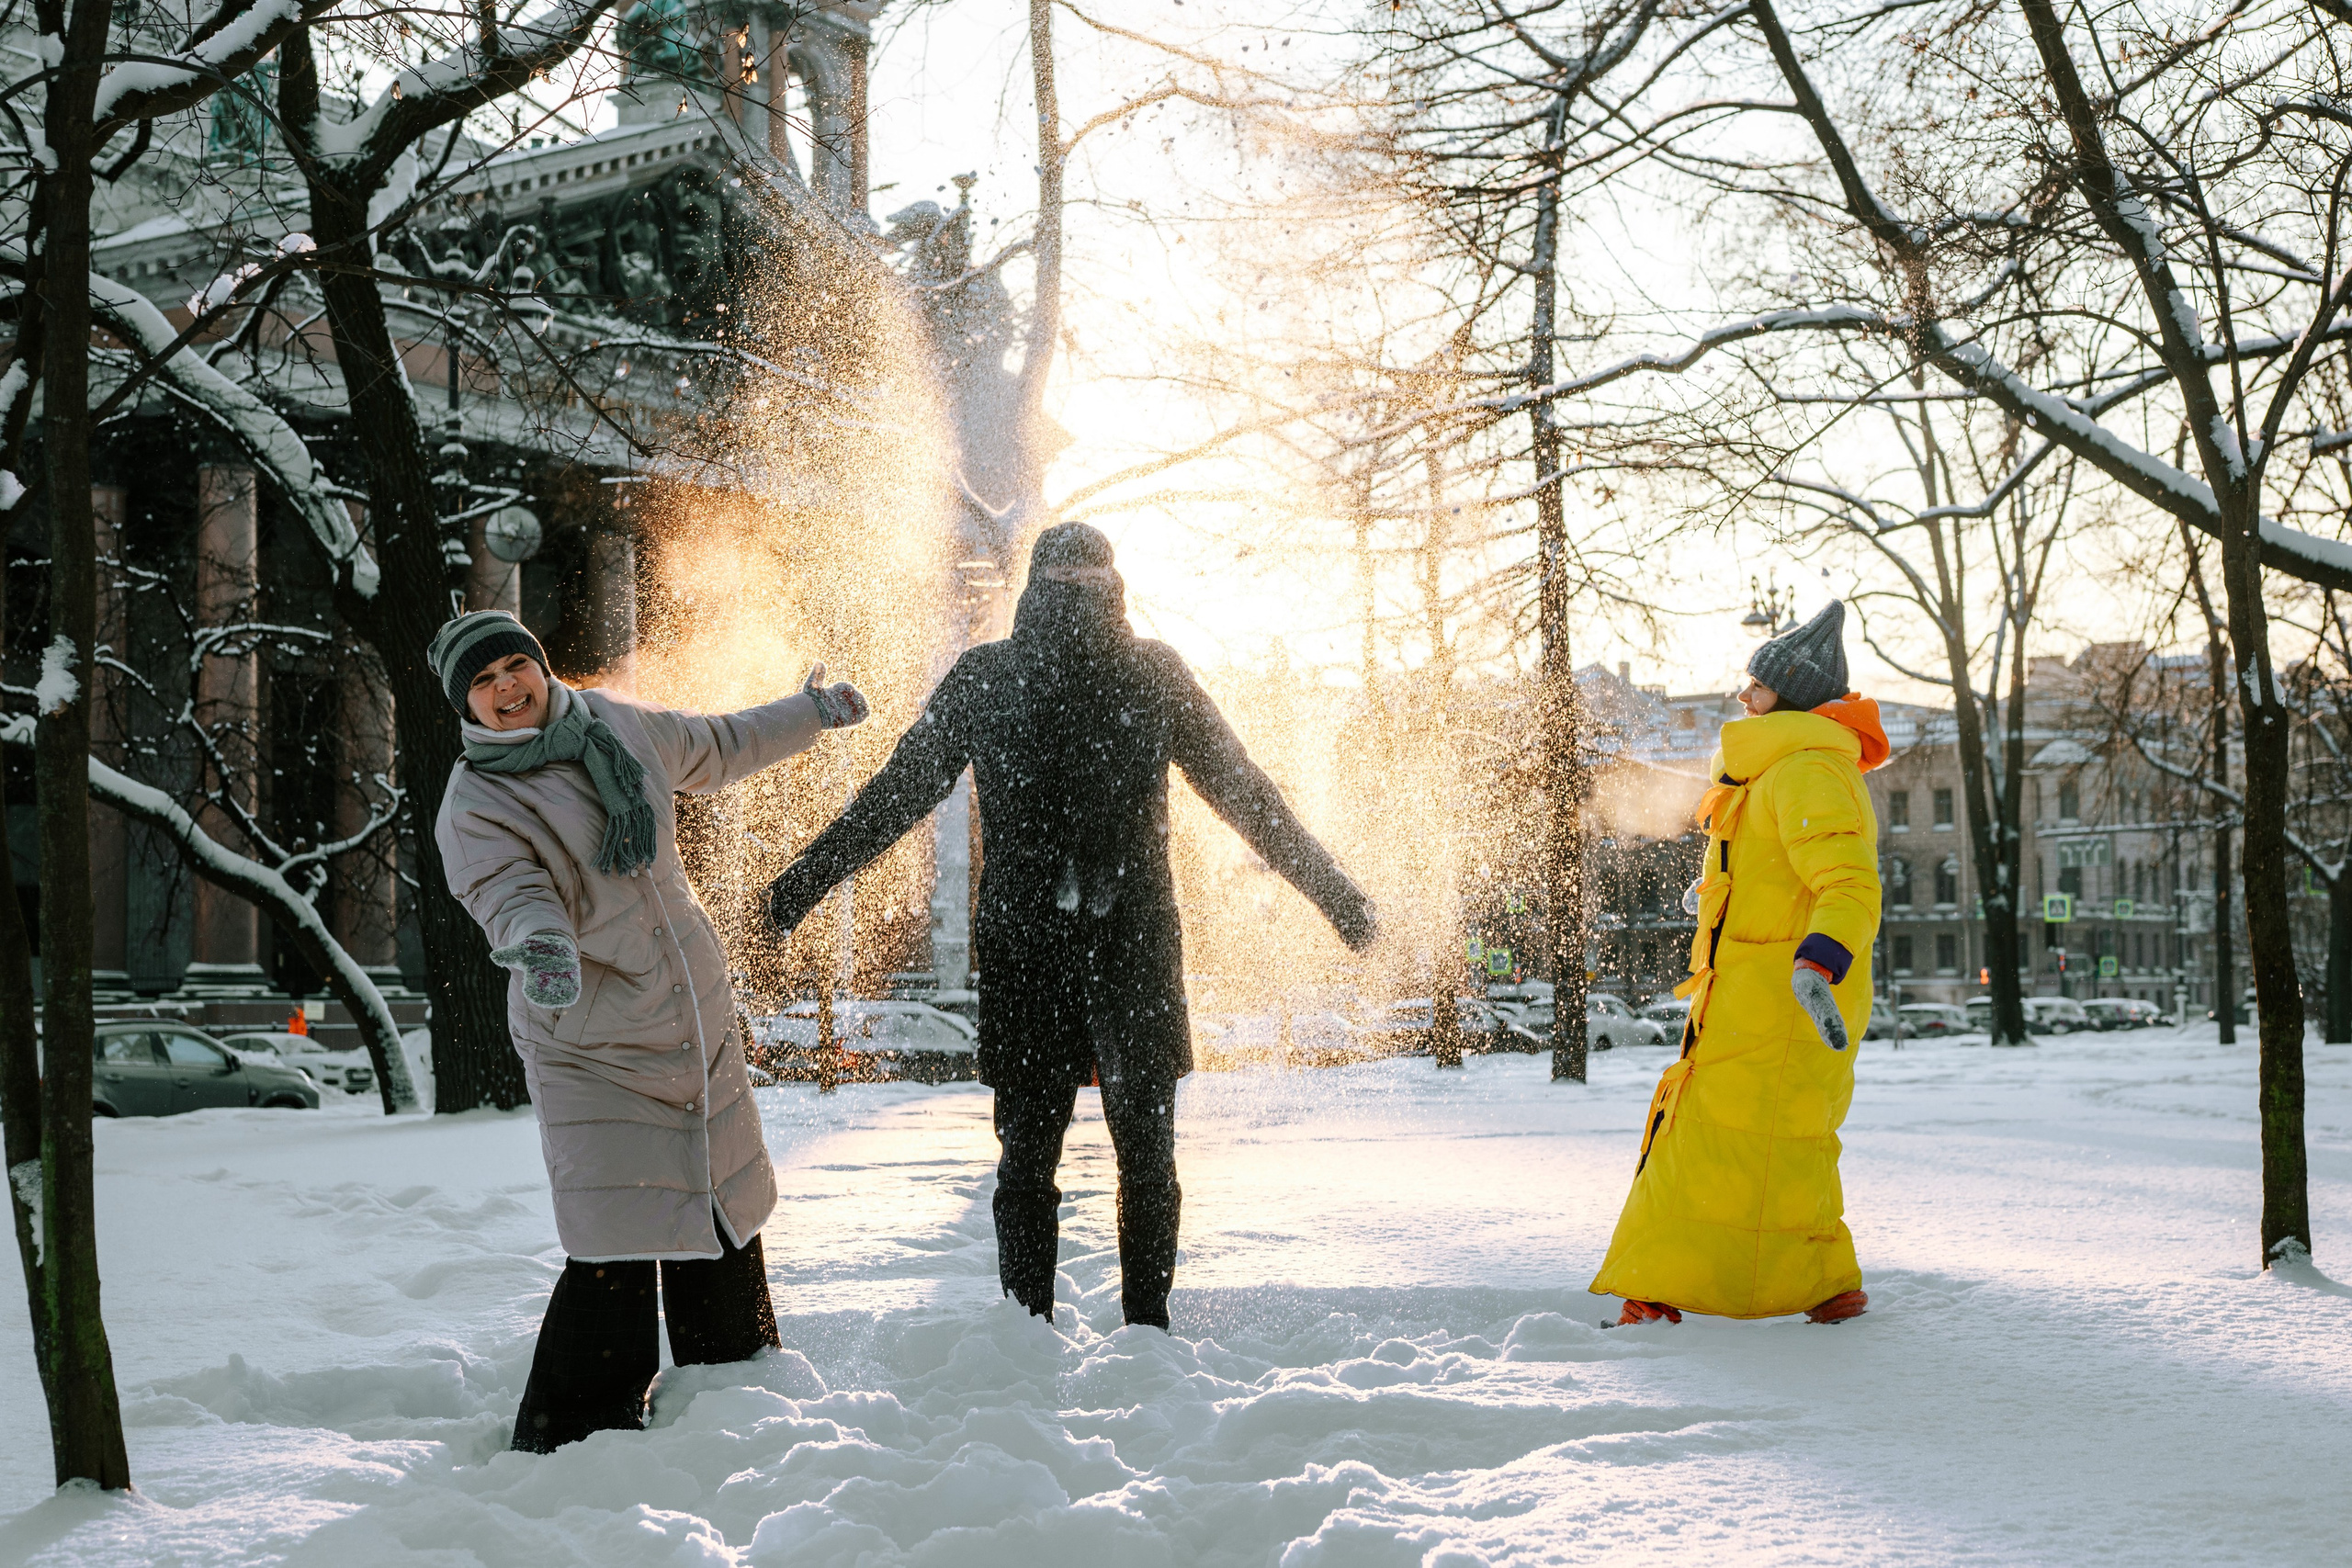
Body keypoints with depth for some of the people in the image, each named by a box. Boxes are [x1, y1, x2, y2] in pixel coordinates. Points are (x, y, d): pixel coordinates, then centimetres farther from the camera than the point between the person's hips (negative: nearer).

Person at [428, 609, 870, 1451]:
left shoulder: (618, 724, 4)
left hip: (702, 1031, 6)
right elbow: (511, 896, -29)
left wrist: (805, 714, 31)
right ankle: (567, 1445, 4)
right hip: (591, 1057, -6)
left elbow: (715, 749, 23)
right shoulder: (474, 810, -12)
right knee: (615, 1260, -12)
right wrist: (541, 946, -51)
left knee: (725, 1231, 14)